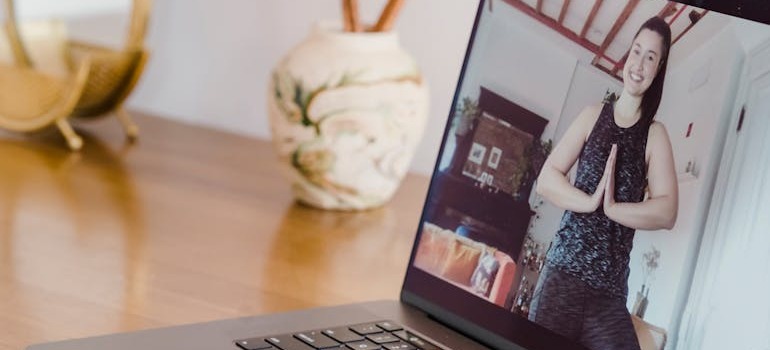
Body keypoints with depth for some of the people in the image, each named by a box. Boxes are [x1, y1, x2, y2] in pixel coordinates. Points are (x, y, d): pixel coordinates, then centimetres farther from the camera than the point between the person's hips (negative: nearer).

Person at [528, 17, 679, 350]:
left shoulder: (655, 135, 3)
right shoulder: (593, 115, 8)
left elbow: (668, 212, -8)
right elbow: (546, 180, 2)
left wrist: (613, 208, -18)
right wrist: (590, 201, -13)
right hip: (563, 270, 1)